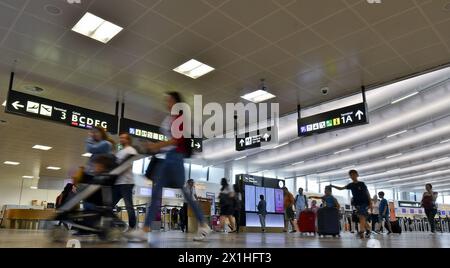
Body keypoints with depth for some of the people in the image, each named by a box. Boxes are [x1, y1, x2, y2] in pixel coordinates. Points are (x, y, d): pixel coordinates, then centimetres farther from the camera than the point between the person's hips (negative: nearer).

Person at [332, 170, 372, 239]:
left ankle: (361, 231, -24)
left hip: (364, 203, -4)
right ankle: (367, 231, 20)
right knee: (362, 218, 6)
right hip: (357, 204, 4)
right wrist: (333, 186, -6)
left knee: (362, 217, -17)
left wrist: (370, 203, -4)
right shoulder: (351, 185, 7)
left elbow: (367, 193, 0)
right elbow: (341, 188, 7)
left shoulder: (362, 184, -3)